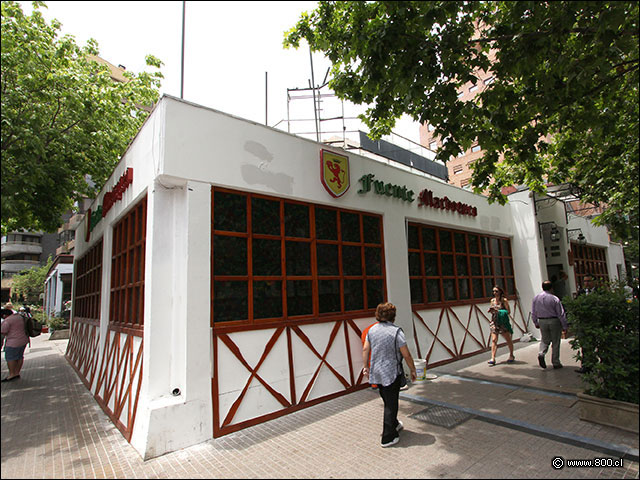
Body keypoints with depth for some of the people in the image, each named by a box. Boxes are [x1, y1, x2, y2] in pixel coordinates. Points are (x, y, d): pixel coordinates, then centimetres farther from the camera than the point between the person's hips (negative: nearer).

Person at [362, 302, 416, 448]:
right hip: (392, 373, -6)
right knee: (391, 404, 7)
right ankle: (388, 438, 16)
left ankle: (394, 424, 41)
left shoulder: (372, 330, -1)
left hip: (376, 373, 6)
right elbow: (406, 355, -13)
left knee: (387, 401, 23)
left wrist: (366, 366, 15)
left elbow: (365, 349, 4)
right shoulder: (396, 332, -17)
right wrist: (412, 370, 1)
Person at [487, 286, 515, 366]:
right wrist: (491, 310, -4)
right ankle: (493, 358, -8)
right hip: (494, 322, 4)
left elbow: (508, 311, -10)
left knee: (508, 339, 9)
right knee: (494, 340, -5)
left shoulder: (504, 300, -6)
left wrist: (498, 311, -21)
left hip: (503, 322, -3)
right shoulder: (492, 300, 9)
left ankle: (511, 356, 29)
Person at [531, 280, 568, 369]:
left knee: (545, 340, 17)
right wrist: (565, 326, -2)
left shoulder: (536, 298, 0)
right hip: (554, 321, -3)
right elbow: (561, 314, -10)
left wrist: (536, 323, 18)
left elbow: (533, 313, 6)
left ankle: (541, 353, -9)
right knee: (555, 342, 9)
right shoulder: (555, 299, -13)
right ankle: (556, 363, 17)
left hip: (542, 321, 3)